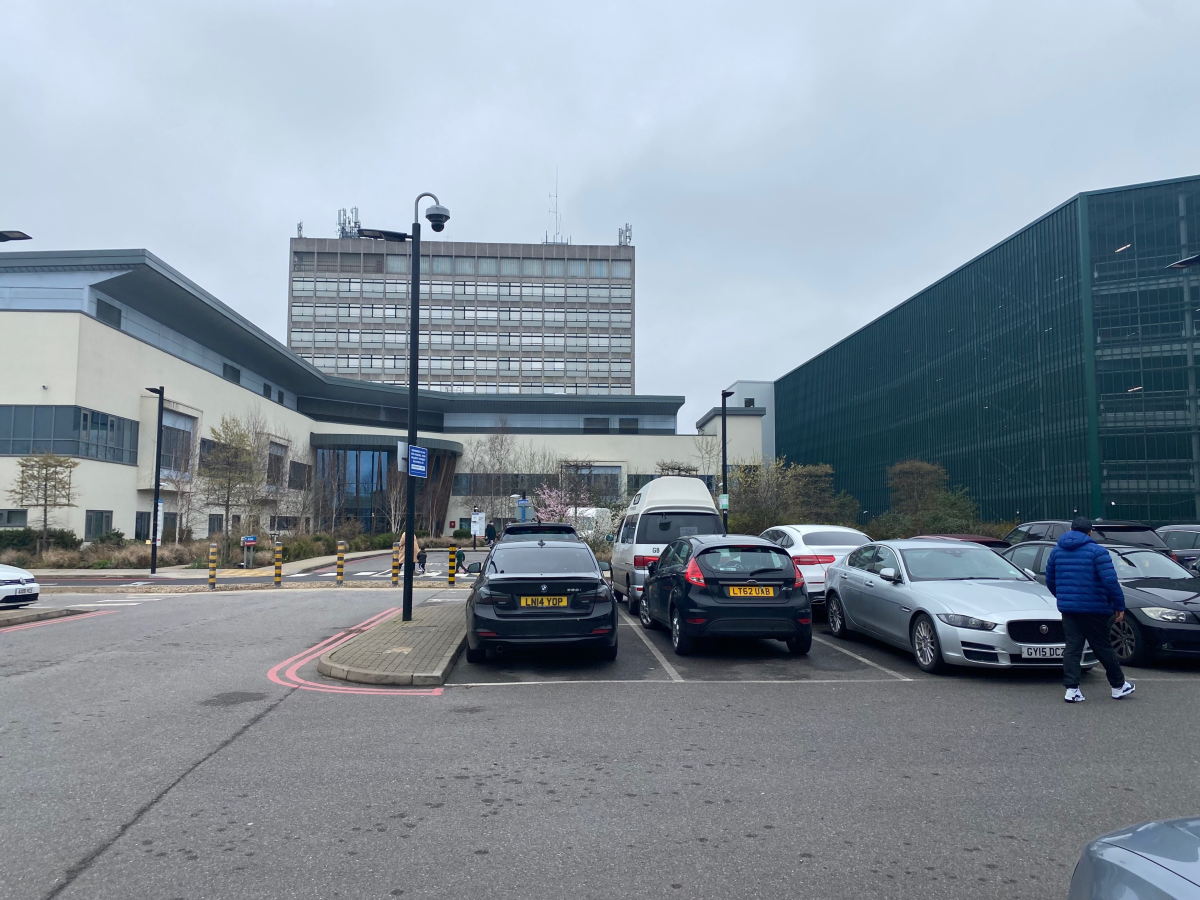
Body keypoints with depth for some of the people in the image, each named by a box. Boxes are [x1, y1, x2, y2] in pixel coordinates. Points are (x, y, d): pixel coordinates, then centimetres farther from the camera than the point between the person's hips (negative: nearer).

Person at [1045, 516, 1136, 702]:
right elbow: (1110, 581, -15)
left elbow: (1050, 580, 15)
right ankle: (1119, 687, 23)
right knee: (1103, 648, 8)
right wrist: (1119, 605, -7)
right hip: (1094, 609, -4)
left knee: (1072, 647, 4)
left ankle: (1071, 689, -3)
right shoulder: (1097, 551, -7)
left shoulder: (1057, 551, 9)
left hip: (1067, 609, 4)